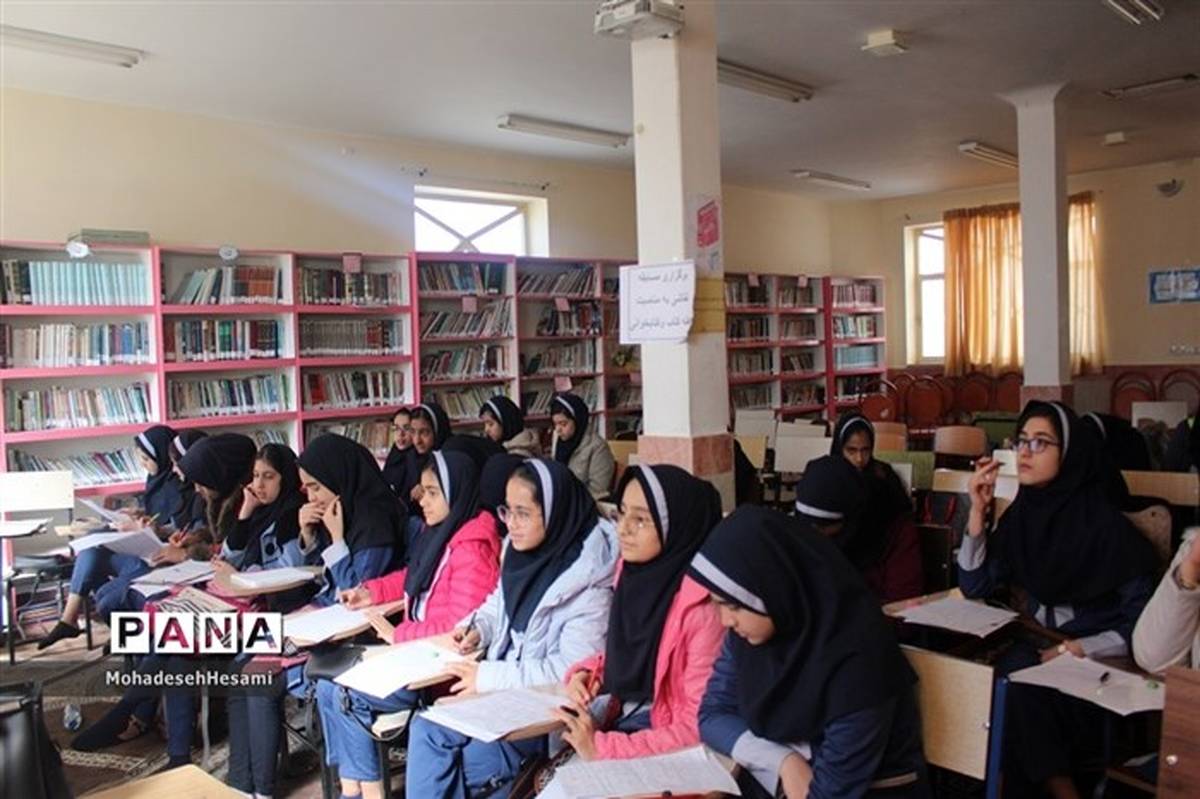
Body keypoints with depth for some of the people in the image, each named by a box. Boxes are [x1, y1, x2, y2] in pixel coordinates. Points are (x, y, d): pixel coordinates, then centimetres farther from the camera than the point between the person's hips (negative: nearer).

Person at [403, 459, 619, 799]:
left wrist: (490, 677, -20)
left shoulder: (587, 581, -20)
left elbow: (573, 668, -22)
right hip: (504, 692, 7)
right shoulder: (520, 551, 3)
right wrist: (476, 628, -2)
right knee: (426, 728, -14)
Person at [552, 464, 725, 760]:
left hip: (661, 748, -6)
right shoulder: (633, 570, -1)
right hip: (617, 720, 6)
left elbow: (699, 726, -20)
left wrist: (603, 748, -23)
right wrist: (586, 673, -4)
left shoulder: (703, 606, -23)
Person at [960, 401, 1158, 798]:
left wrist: (1081, 649, -23)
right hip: (1039, 646, 5)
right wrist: (978, 511, -10)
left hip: (1099, 660, -5)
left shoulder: (1107, 524, -15)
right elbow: (974, 586, -1)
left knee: (1019, 685, -30)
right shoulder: (1022, 513, 1)